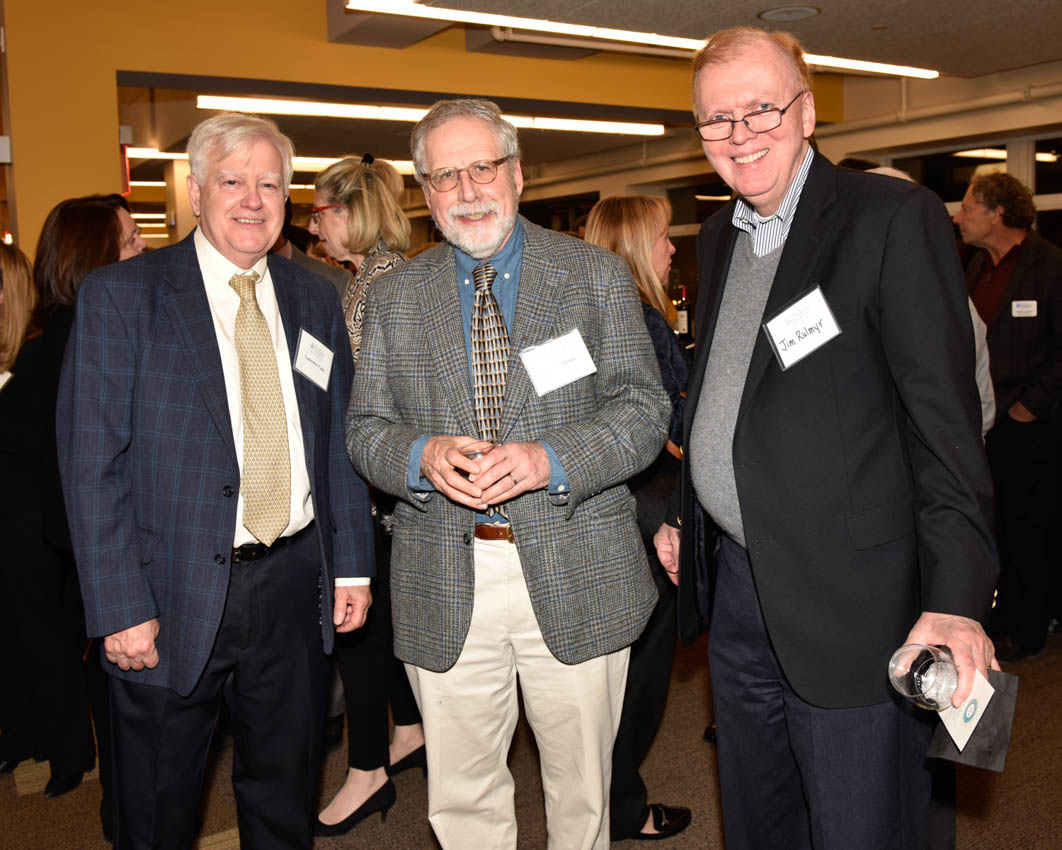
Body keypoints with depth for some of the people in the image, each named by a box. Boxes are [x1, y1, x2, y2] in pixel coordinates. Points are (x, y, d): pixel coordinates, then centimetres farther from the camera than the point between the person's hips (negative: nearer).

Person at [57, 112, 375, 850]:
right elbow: (92, 464, -11)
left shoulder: (315, 301, 7)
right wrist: (120, 609, -14)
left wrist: (352, 565, 5)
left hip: (296, 589, 4)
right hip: (176, 598, -3)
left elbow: (340, 443, 9)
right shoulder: (119, 296, -7)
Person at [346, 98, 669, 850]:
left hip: (575, 577, -1)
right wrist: (421, 456, -15)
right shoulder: (394, 298, 8)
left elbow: (644, 410, -3)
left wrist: (551, 459, -20)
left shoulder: (599, 276, 2)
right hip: (446, 583, 2)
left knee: (581, 788, 15)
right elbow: (366, 428, 7)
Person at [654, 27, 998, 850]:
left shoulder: (894, 219, -10)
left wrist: (955, 598, -21)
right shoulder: (720, 236, 12)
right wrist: (682, 511, 17)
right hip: (736, 585, 7)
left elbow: (946, 417, -15)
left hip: (848, 597, -6)